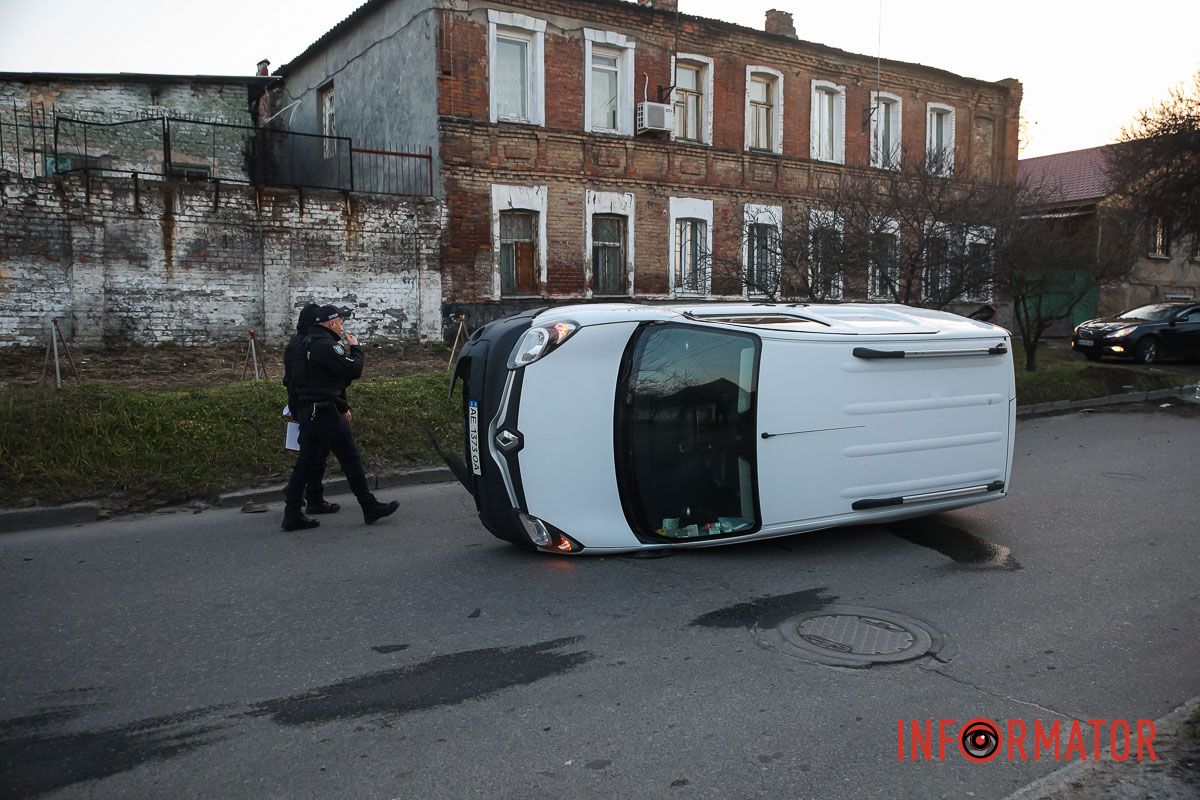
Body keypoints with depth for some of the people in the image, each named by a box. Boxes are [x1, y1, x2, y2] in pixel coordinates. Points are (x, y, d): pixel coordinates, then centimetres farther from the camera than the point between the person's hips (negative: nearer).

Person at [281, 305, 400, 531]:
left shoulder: (306, 343, 18)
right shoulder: (325, 345, -15)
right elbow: (354, 370, -20)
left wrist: (342, 407, 24)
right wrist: (355, 348, -2)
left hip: (306, 411, 10)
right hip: (325, 411, -10)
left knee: (305, 463, 10)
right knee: (351, 459, 0)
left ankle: (292, 515, 11)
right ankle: (371, 508, 7)